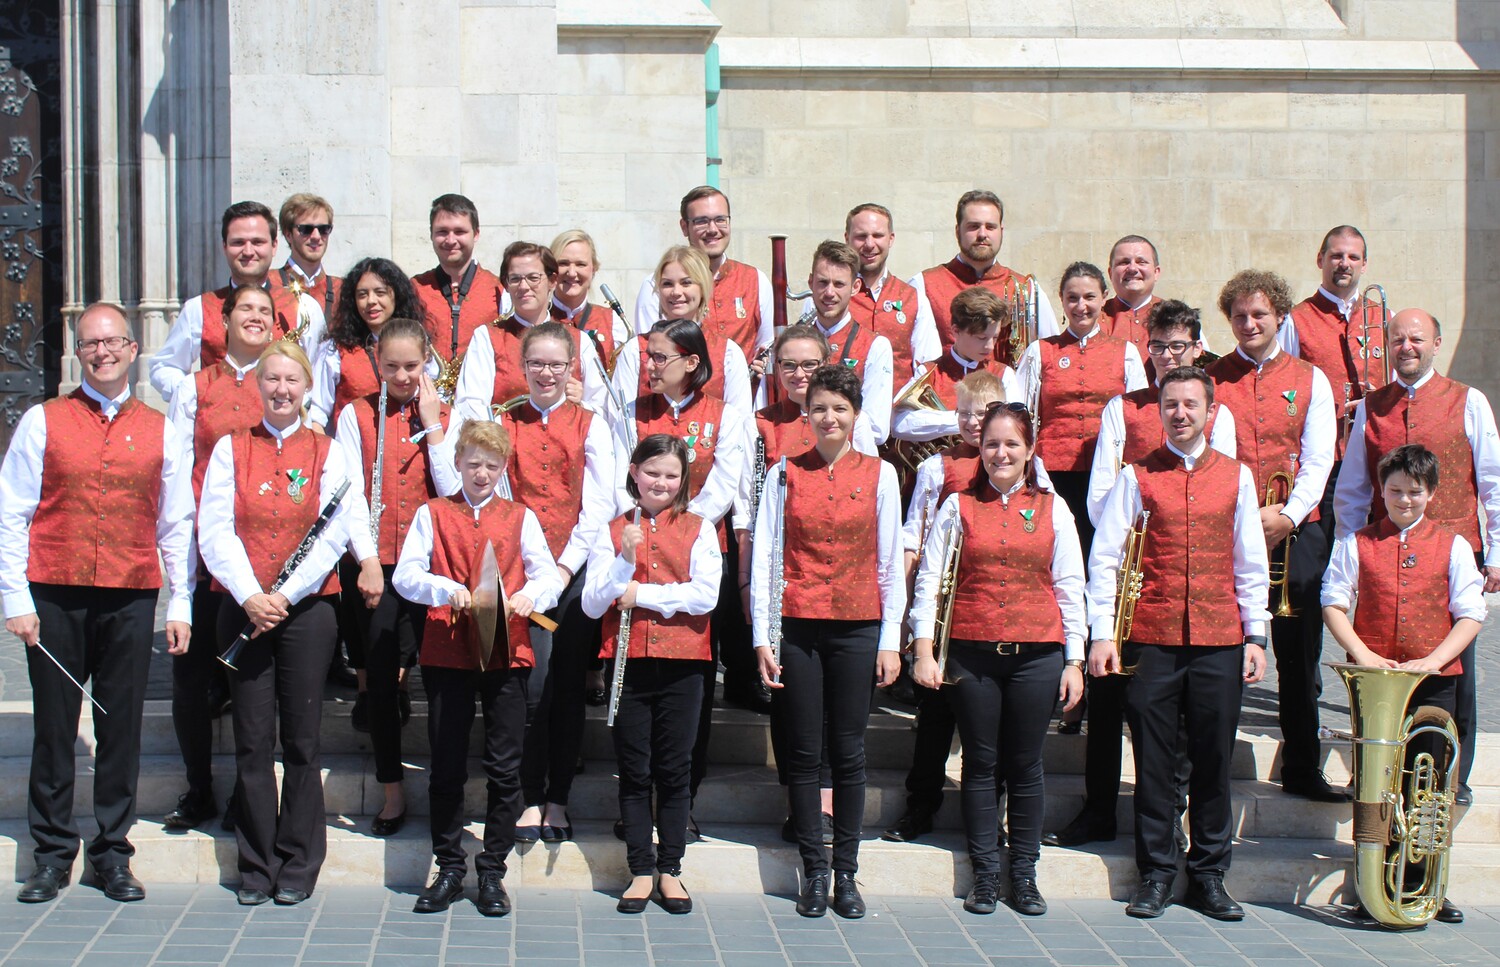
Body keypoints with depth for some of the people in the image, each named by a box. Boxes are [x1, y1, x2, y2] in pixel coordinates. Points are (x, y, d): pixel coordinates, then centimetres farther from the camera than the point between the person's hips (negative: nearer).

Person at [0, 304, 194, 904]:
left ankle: (113, 854, 15)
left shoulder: (161, 432, 9)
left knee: (122, 727, 4)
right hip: (55, 597, -1)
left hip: (131, 600, 1)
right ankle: (51, 856, 14)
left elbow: (177, 526, 11)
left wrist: (180, 605, 4)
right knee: (54, 725, 3)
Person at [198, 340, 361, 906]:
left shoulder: (328, 452, 5)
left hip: (306, 607, -1)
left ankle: (298, 863, 12)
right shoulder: (231, 449, 7)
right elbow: (214, 530, -1)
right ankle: (256, 864, 12)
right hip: (243, 606, 1)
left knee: (302, 740, 2)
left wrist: (285, 594, -13)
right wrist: (249, 595, -13)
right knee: (253, 740, 3)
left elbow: (335, 534, -4)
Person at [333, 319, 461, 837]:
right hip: (374, 562, -1)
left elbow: (452, 491, -6)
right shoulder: (356, 415, 4)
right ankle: (392, 789, 4)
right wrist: (368, 560, -13)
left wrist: (433, 425, -8)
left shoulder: (445, 417, 7)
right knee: (381, 671, -3)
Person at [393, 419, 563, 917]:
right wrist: (444, 589, -22)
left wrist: (530, 594, -21)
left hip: (507, 651, 0)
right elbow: (404, 575, -2)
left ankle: (493, 871, 12)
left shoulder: (520, 517, 12)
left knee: (505, 768, 1)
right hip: (447, 651, 0)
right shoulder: (433, 513, 9)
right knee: (447, 767, 5)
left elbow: (549, 575, 1)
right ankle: (449, 868, 18)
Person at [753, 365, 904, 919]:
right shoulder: (785, 475, 4)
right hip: (797, 628, 0)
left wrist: (890, 640, -1)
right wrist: (763, 638, -3)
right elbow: (764, 559, 3)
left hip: (857, 628, 0)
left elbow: (890, 561, 4)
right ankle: (814, 871, 13)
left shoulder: (879, 474, 4)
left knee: (848, 753, 4)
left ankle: (846, 873, 12)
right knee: (803, 752, 4)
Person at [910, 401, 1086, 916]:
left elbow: (1070, 588, 6)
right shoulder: (958, 506, 4)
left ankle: (1024, 875, 17)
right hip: (971, 654, 0)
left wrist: (1074, 661, 2)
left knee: (1025, 766, 7)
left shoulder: (1052, 507, 6)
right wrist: (924, 652, -4)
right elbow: (928, 580, 3)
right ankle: (985, 874, 15)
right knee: (980, 764, 6)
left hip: (1037, 655, 0)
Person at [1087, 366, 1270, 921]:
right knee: (1154, 760, 3)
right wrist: (1102, 635, -6)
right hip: (1150, 641, -1)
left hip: (1220, 642, 1)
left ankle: (1209, 876, 16)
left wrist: (1256, 635, 5)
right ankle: (1156, 874, 13)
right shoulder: (1137, 477, 3)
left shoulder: (1237, 476, 9)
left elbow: (1251, 563, 11)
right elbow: (1104, 559, 1)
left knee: (1214, 760, 5)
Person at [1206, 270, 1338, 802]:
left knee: (1299, 657, 5)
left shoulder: (1310, 380, 8)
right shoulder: (1211, 379, 7)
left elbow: (1319, 459, 1)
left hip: (1294, 533, 1)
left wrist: (1288, 513, -14)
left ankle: (1303, 770, 15)